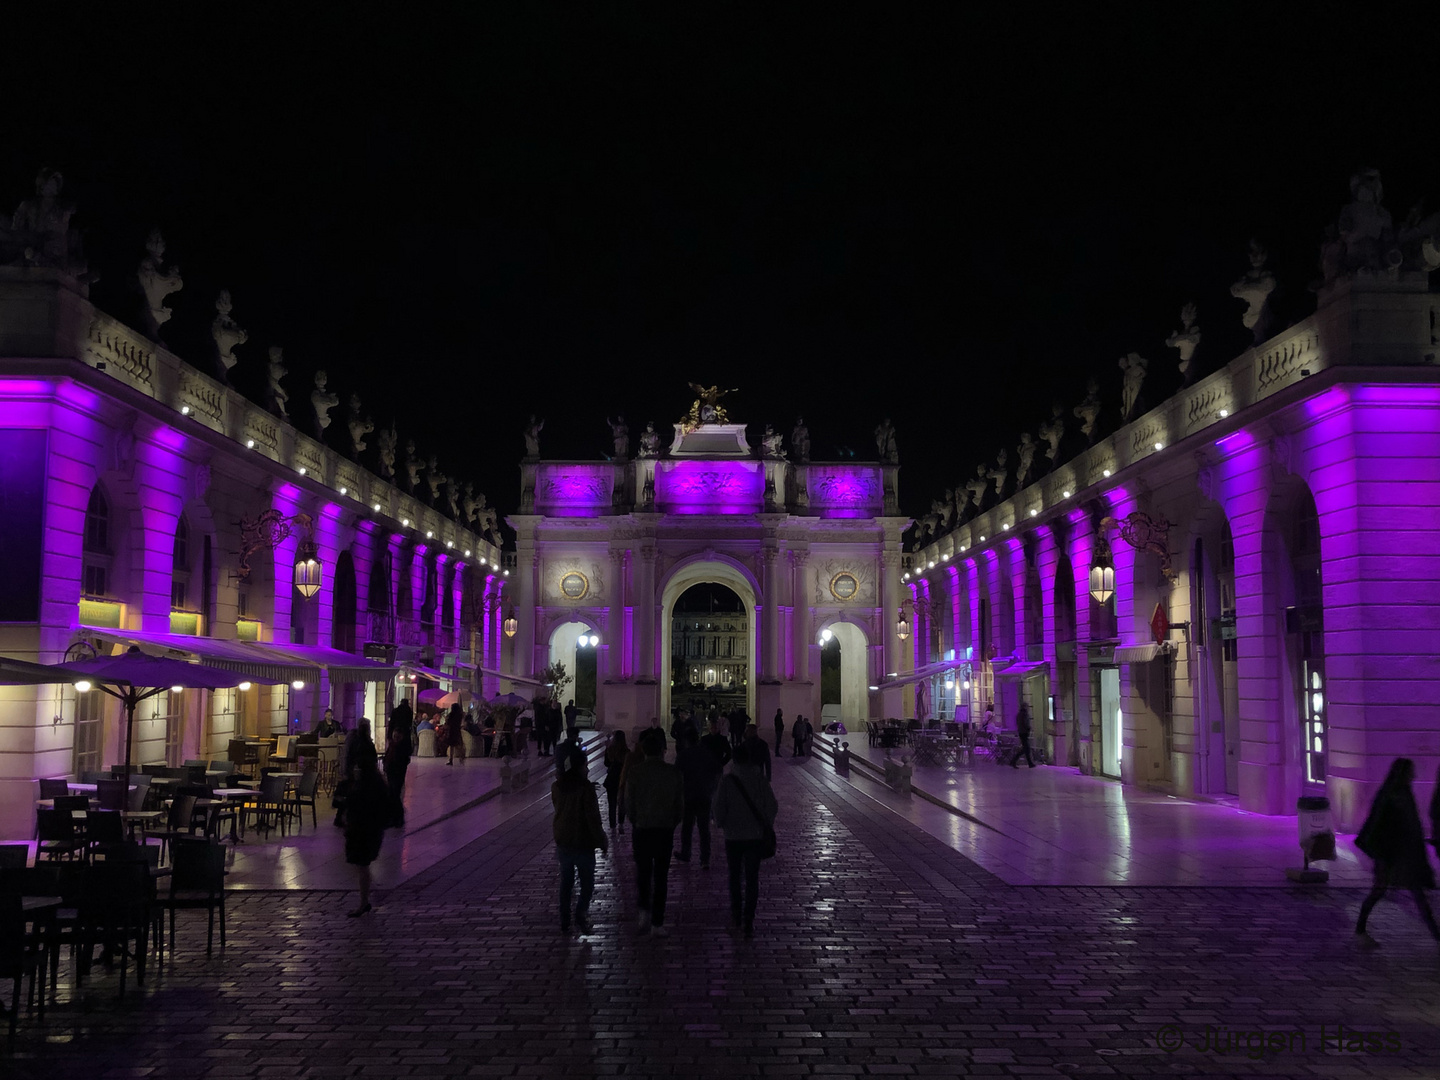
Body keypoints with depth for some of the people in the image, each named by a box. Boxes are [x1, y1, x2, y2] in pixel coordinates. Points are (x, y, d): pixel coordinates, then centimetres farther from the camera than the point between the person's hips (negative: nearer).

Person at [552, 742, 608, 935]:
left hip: (563, 842, 5)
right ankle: (581, 916, -9)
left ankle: (564, 923, 18)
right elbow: (593, 818, -18)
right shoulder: (586, 788, -19)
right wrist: (602, 841, -6)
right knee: (587, 883, 8)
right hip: (583, 844, -5)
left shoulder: (556, 787, -3)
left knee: (566, 883, 16)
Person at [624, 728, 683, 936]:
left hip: (641, 829, 0)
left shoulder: (634, 771, -7)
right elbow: (680, 804, 1)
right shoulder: (673, 772, -4)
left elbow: (629, 803, -3)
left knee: (643, 871, 17)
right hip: (665, 830, 0)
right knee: (661, 875, 6)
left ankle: (645, 910, 0)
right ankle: (657, 924, 7)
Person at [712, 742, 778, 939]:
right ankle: (749, 921, -1)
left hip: (733, 836, -1)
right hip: (755, 836, 1)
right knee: (752, 879, 4)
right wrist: (767, 826, 11)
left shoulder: (727, 781, -9)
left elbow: (719, 807, -11)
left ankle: (736, 916, 22)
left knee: (735, 877, 16)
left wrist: (721, 824, 8)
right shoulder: (760, 779, -5)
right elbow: (772, 806, -4)